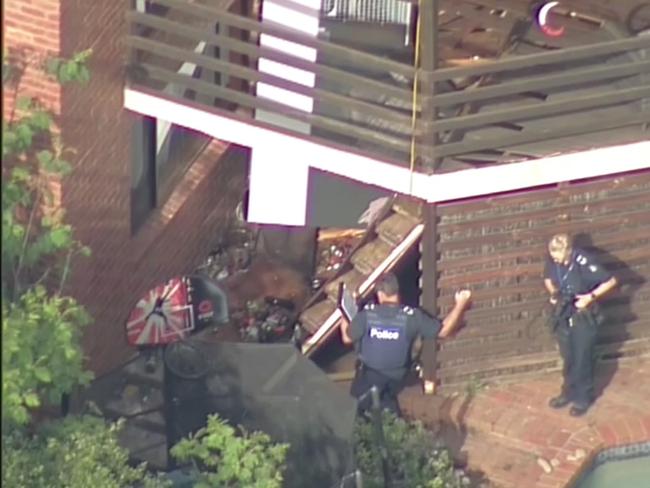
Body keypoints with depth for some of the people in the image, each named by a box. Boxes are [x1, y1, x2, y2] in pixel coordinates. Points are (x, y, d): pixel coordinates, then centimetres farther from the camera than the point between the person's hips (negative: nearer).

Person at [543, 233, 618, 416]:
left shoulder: (584, 262, -28)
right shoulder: (552, 259, -13)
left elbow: (611, 281, -19)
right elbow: (548, 279, 8)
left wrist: (590, 297, -25)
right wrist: (553, 292, -11)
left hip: (583, 317, -5)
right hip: (563, 316, 5)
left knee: (582, 359, 9)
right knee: (568, 357, 20)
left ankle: (583, 398, 27)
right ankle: (569, 392, 39)